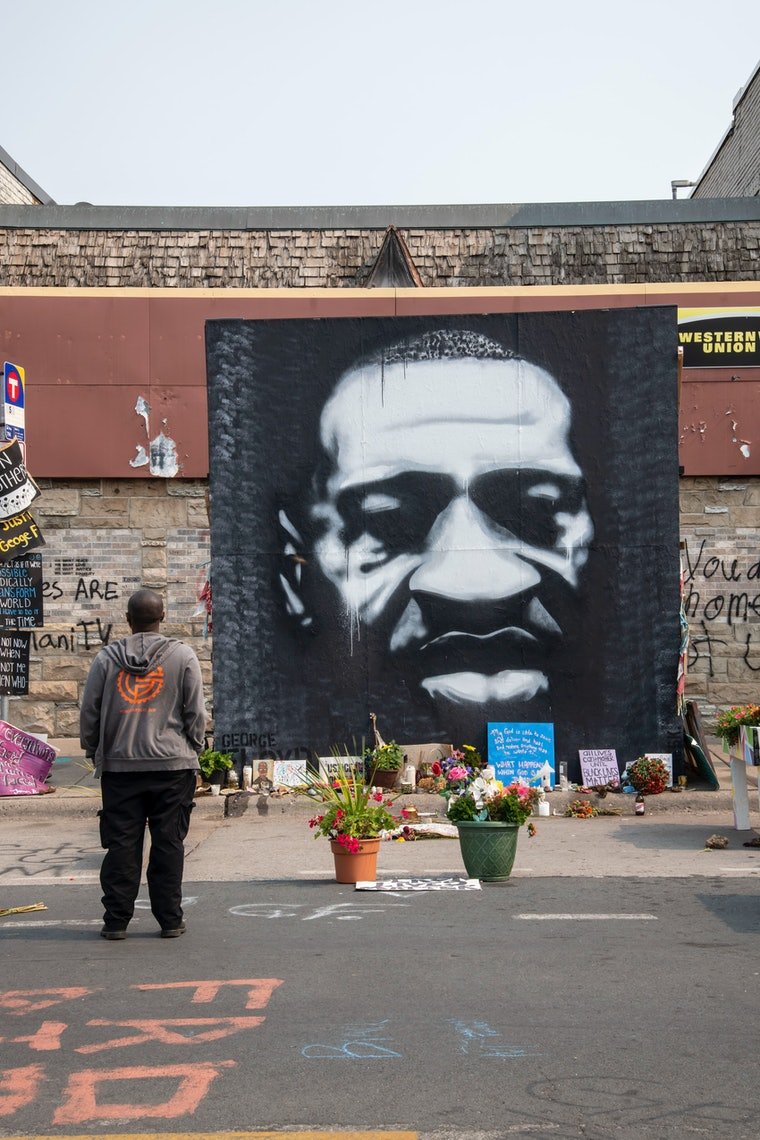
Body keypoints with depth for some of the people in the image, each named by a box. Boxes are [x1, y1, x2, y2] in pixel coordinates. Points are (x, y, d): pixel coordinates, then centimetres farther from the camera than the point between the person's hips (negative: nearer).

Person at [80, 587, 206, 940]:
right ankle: (170, 918, 8)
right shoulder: (182, 656, 0)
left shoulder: (106, 658, 4)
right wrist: (193, 750, 13)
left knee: (121, 844, 5)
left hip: (120, 765, 1)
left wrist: (93, 751, 19)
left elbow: (89, 712, 6)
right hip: (172, 765, -1)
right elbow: (196, 712, 1)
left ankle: (116, 919, 8)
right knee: (168, 843, 4)